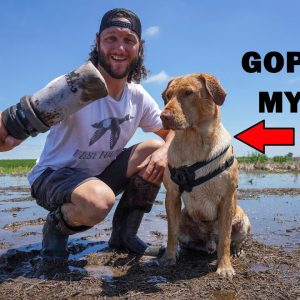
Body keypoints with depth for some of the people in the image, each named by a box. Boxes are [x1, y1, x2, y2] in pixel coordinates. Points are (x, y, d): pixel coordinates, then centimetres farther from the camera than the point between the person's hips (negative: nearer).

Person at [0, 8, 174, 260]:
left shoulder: (139, 97, -5)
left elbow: (172, 131, 3)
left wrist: (164, 151, -21)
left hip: (102, 176, 6)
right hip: (53, 176, -6)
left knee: (156, 150, -13)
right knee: (99, 200, -38)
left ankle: (124, 234, 2)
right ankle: (56, 227, 0)